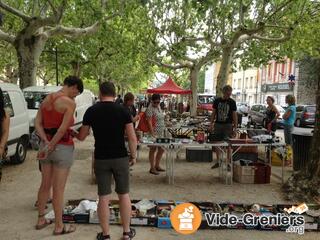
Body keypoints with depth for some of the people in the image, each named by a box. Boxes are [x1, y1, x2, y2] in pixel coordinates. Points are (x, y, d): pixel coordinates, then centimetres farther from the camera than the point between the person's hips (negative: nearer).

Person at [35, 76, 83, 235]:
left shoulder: (46, 99, 8)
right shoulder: (69, 103, -15)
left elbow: (37, 123, 2)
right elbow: (63, 128, -22)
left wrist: (46, 142, -8)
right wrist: (50, 147, -14)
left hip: (46, 145, 7)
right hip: (63, 148, -7)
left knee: (45, 185, 20)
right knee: (58, 189, 3)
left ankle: (41, 220, 33)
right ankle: (59, 226, 16)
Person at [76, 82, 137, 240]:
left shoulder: (91, 111, -2)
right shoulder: (122, 110, -5)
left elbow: (82, 137, 7)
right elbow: (132, 138, -7)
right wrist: (133, 156, 7)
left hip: (101, 159, 0)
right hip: (120, 158, 0)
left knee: (104, 197, 8)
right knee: (124, 195, 13)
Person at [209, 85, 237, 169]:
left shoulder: (232, 102, 0)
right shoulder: (217, 101, 4)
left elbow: (234, 115, 1)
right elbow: (213, 113, 9)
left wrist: (235, 127, -5)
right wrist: (211, 124, 3)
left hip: (228, 125, -2)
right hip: (218, 124, 2)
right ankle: (218, 161, 18)